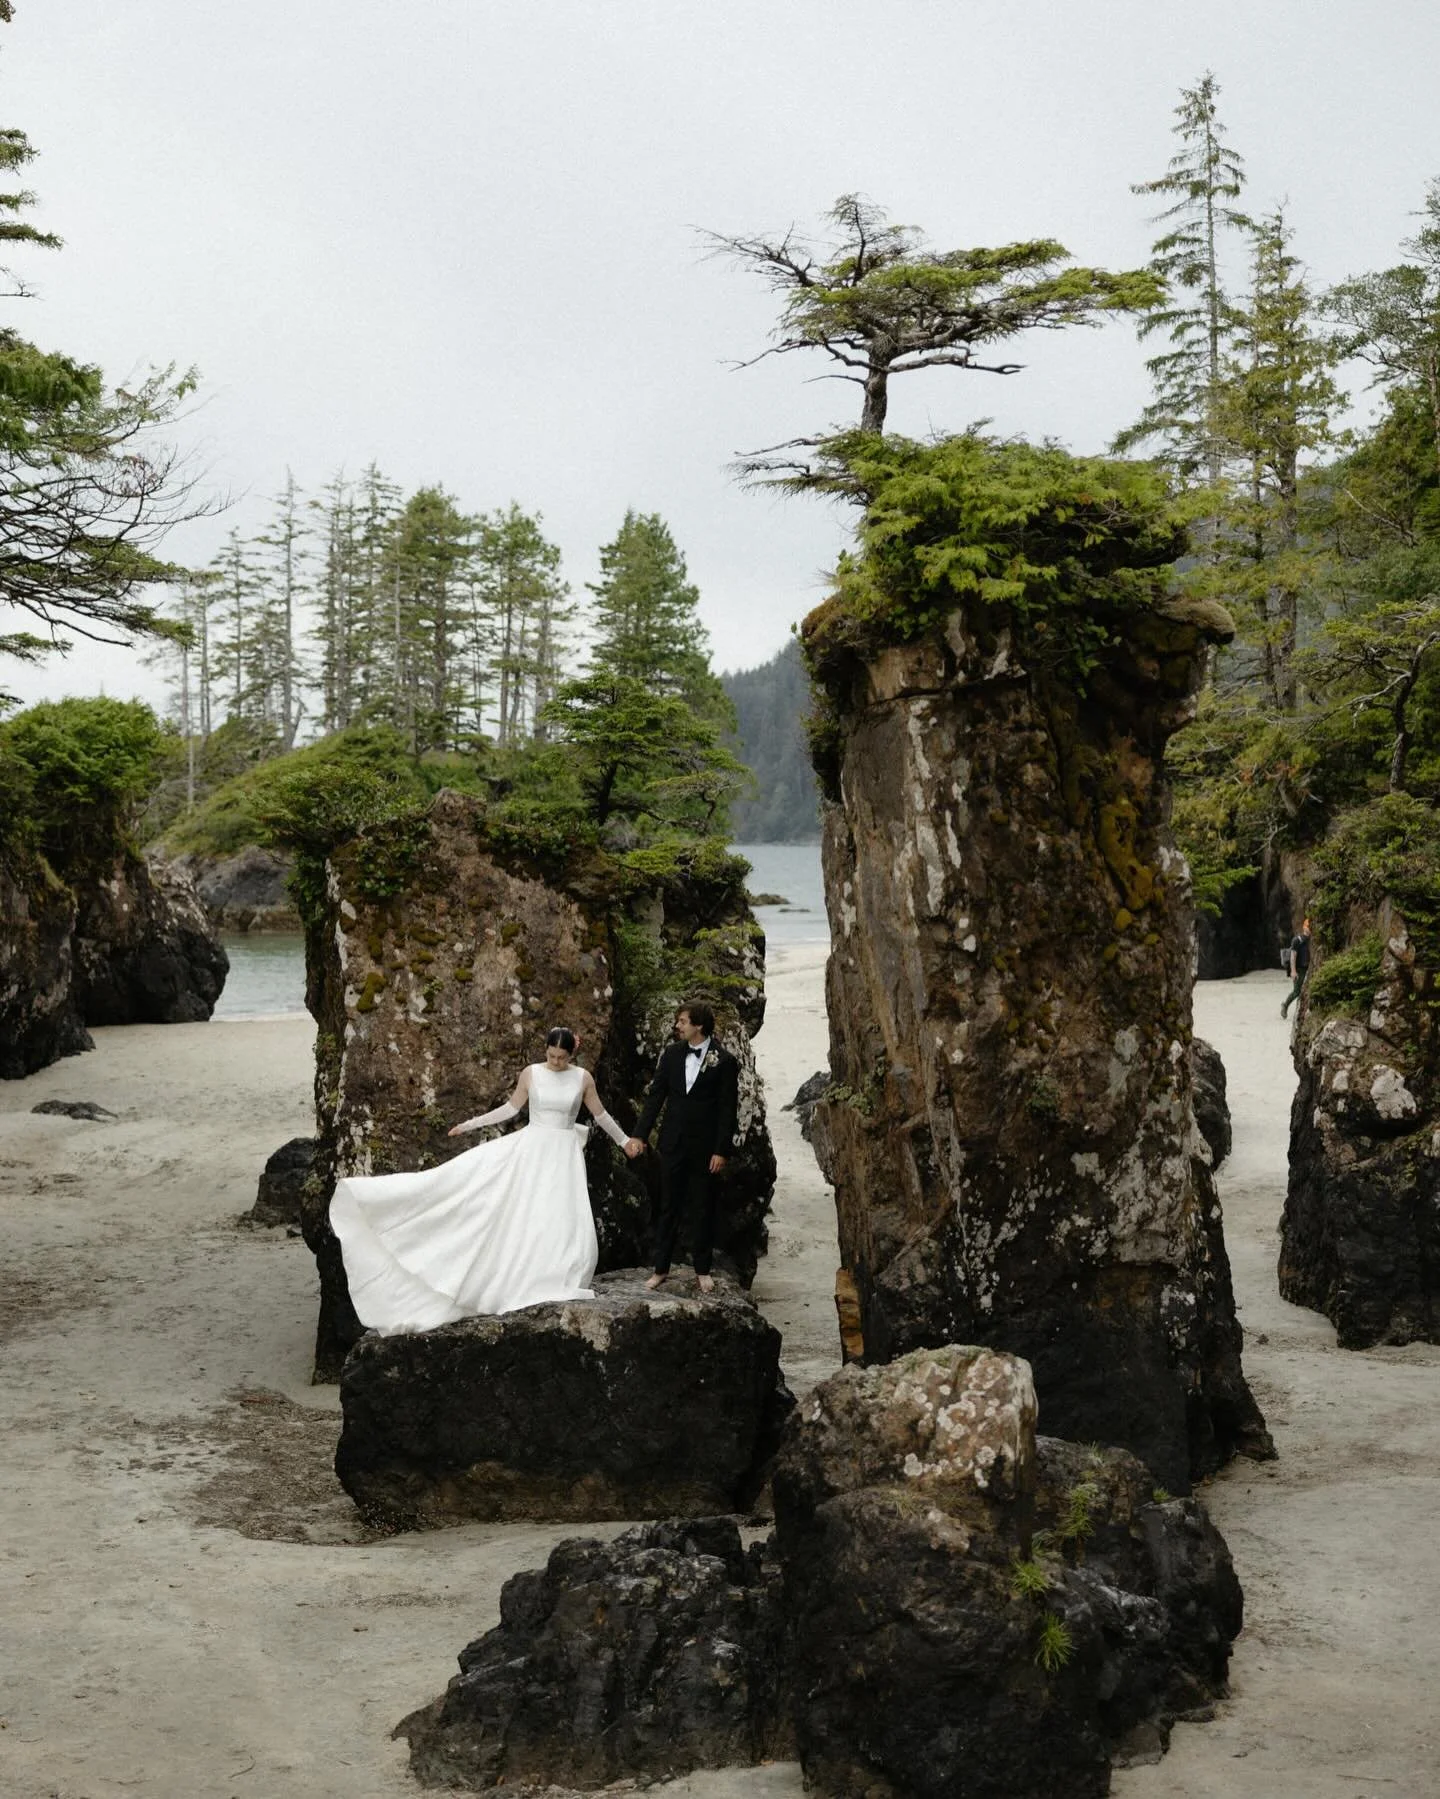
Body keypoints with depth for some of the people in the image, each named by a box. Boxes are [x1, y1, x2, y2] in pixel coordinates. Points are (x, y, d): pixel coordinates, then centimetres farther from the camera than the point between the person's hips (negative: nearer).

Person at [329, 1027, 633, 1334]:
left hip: (563, 1154, -1)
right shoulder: (530, 1074, 1)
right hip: (530, 1147, 1)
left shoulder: (583, 1078, 0)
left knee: (564, 1221, -11)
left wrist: (625, 1141, 18)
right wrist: (470, 1124, 9)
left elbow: (600, 1114, 11)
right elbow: (510, 1109, 11)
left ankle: (557, 1286, 1)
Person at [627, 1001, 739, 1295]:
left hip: (704, 1147, -3)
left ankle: (703, 1270, 19)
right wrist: (640, 1135, -1)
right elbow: (655, 1095, 6)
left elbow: (728, 1109, -8)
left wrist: (721, 1150, -11)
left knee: (702, 1209, 7)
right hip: (673, 1144, 3)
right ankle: (661, 1269, 13)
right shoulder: (672, 1054, 3)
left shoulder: (724, 1061, -9)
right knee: (669, 1207, 8)